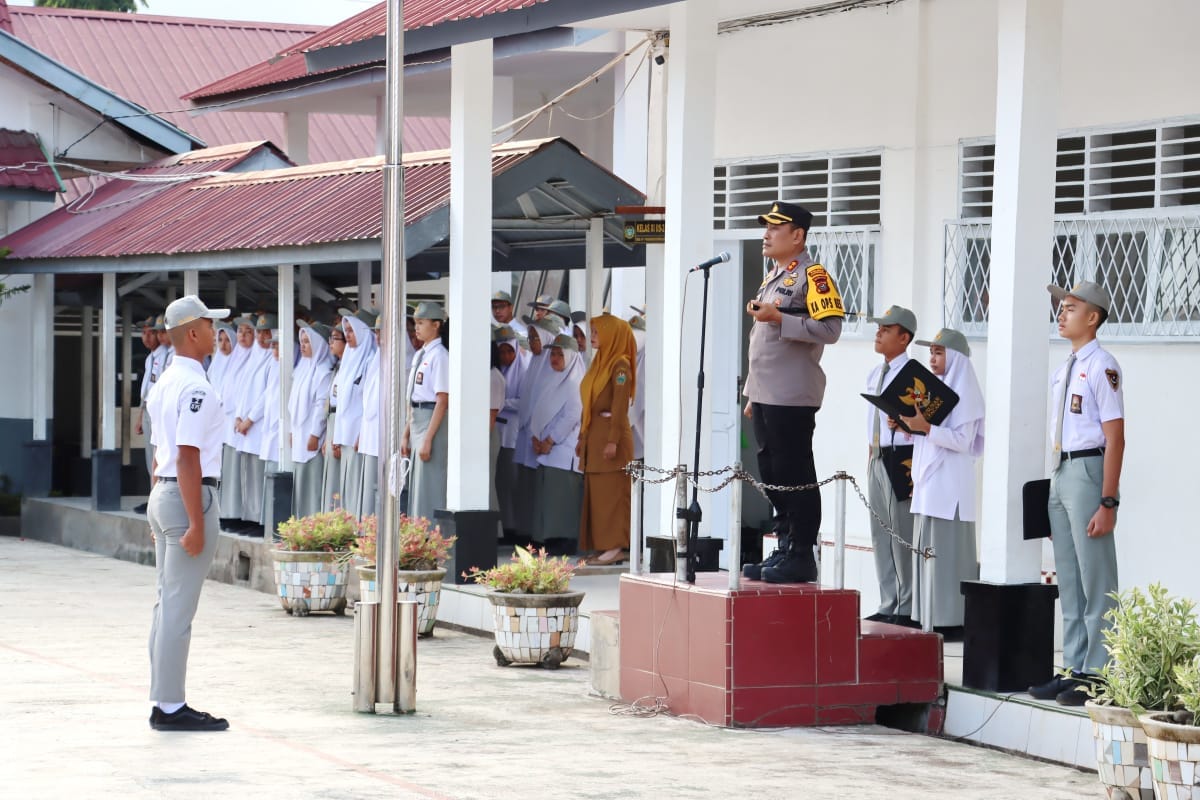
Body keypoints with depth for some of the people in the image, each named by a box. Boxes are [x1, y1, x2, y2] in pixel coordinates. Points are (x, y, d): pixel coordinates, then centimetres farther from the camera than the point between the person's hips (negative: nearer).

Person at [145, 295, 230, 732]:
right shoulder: (195, 388, -16)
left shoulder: (164, 384, 14)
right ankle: (172, 706, -4)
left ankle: (163, 702, 17)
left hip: (162, 495, 10)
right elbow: (188, 458, -21)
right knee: (179, 608, -6)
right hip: (190, 497, -10)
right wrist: (196, 524, -21)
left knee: (166, 603, 12)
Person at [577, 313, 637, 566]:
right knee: (596, 493, 7)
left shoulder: (620, 364, -10)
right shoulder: (599, 362, 16)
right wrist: (582, 437, 17)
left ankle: (617, 546, -7)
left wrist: (613, 440, -22)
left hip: (611, 433, -9)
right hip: (594, 435, 9)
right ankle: (605, 545, 9)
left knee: (612, 492, -8)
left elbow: (620, 405, -17)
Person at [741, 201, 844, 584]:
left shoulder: (812, 276, -9)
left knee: (795, 477, -6)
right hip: (766, 395, 9)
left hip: (793, 398, -9)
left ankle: (801, 557, -3)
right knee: (771, 475, 11)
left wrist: (778, 318, -23)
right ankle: (785, 549, 17)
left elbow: (830, 329, -20)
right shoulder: (772, 277, 20)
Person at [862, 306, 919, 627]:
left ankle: (906, 609, 1)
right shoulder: (874, 375, 15)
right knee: (880, 534, 12)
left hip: (901, 458, -9)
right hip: (877, 458, 9)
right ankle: (888, 606, 19)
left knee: (903, 535, -5)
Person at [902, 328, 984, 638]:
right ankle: (931, 619, 10)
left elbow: (962, 440, -16)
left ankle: (952, 621, -7)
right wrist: (911, 427, 6)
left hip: (950, 485, -9)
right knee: (928, 550, 8)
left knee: (948, 551, -9)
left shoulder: (963, 392, -8)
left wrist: (926, 426, -22)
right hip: (928, 482, 9)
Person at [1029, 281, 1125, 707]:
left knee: (1095, 582, -5)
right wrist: (1051, 495, 18)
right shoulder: (1064, 369, 15)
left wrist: (1108, 503, -19)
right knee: (1068, 580, 13)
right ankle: (1074, 669, 20)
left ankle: (1096, 673, -2)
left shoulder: (1102, 367, -12)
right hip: (1061, 474, 9)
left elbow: (1114, 439, -15)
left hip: (1088, 471, -9)